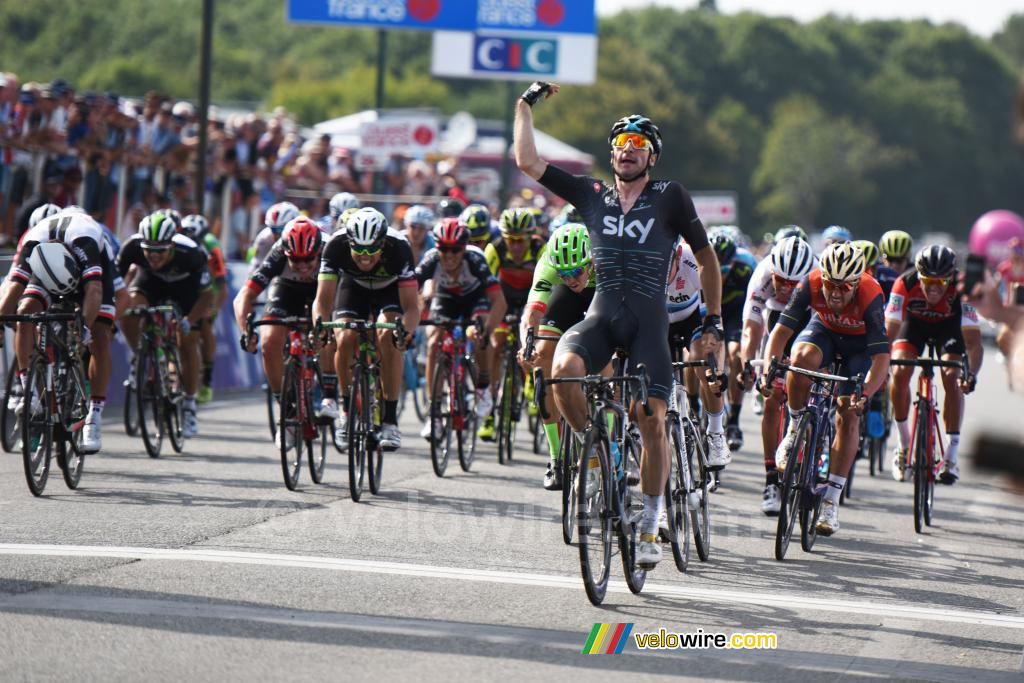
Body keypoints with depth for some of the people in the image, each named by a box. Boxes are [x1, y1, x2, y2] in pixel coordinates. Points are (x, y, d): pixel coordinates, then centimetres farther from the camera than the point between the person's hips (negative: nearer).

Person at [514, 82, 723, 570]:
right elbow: (527, 161, 8)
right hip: (602, 315, 2)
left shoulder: (670, 197, 4)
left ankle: (649, 527, 0)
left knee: (652, 420, -12)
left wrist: (714, 320, 9)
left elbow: (706, 258, 11)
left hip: (649, 319, -2)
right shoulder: (592, 195, 10)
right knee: (563, 369, -30)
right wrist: (526, 104, 10)